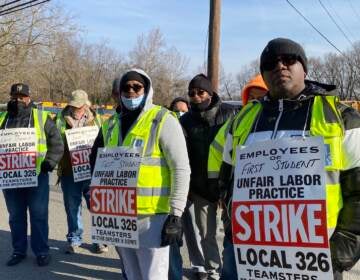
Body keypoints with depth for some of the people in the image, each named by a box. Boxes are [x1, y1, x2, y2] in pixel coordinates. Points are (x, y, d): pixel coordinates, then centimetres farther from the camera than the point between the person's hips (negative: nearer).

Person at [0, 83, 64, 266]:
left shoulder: (42, 117, 1)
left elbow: (57, 144, 0)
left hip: (36, 175, -3)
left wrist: (48, 164, -11)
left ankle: (41, 251, 16)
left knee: (39, 215, 4)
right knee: (15, 216, 13)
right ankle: (19, 250, 26)